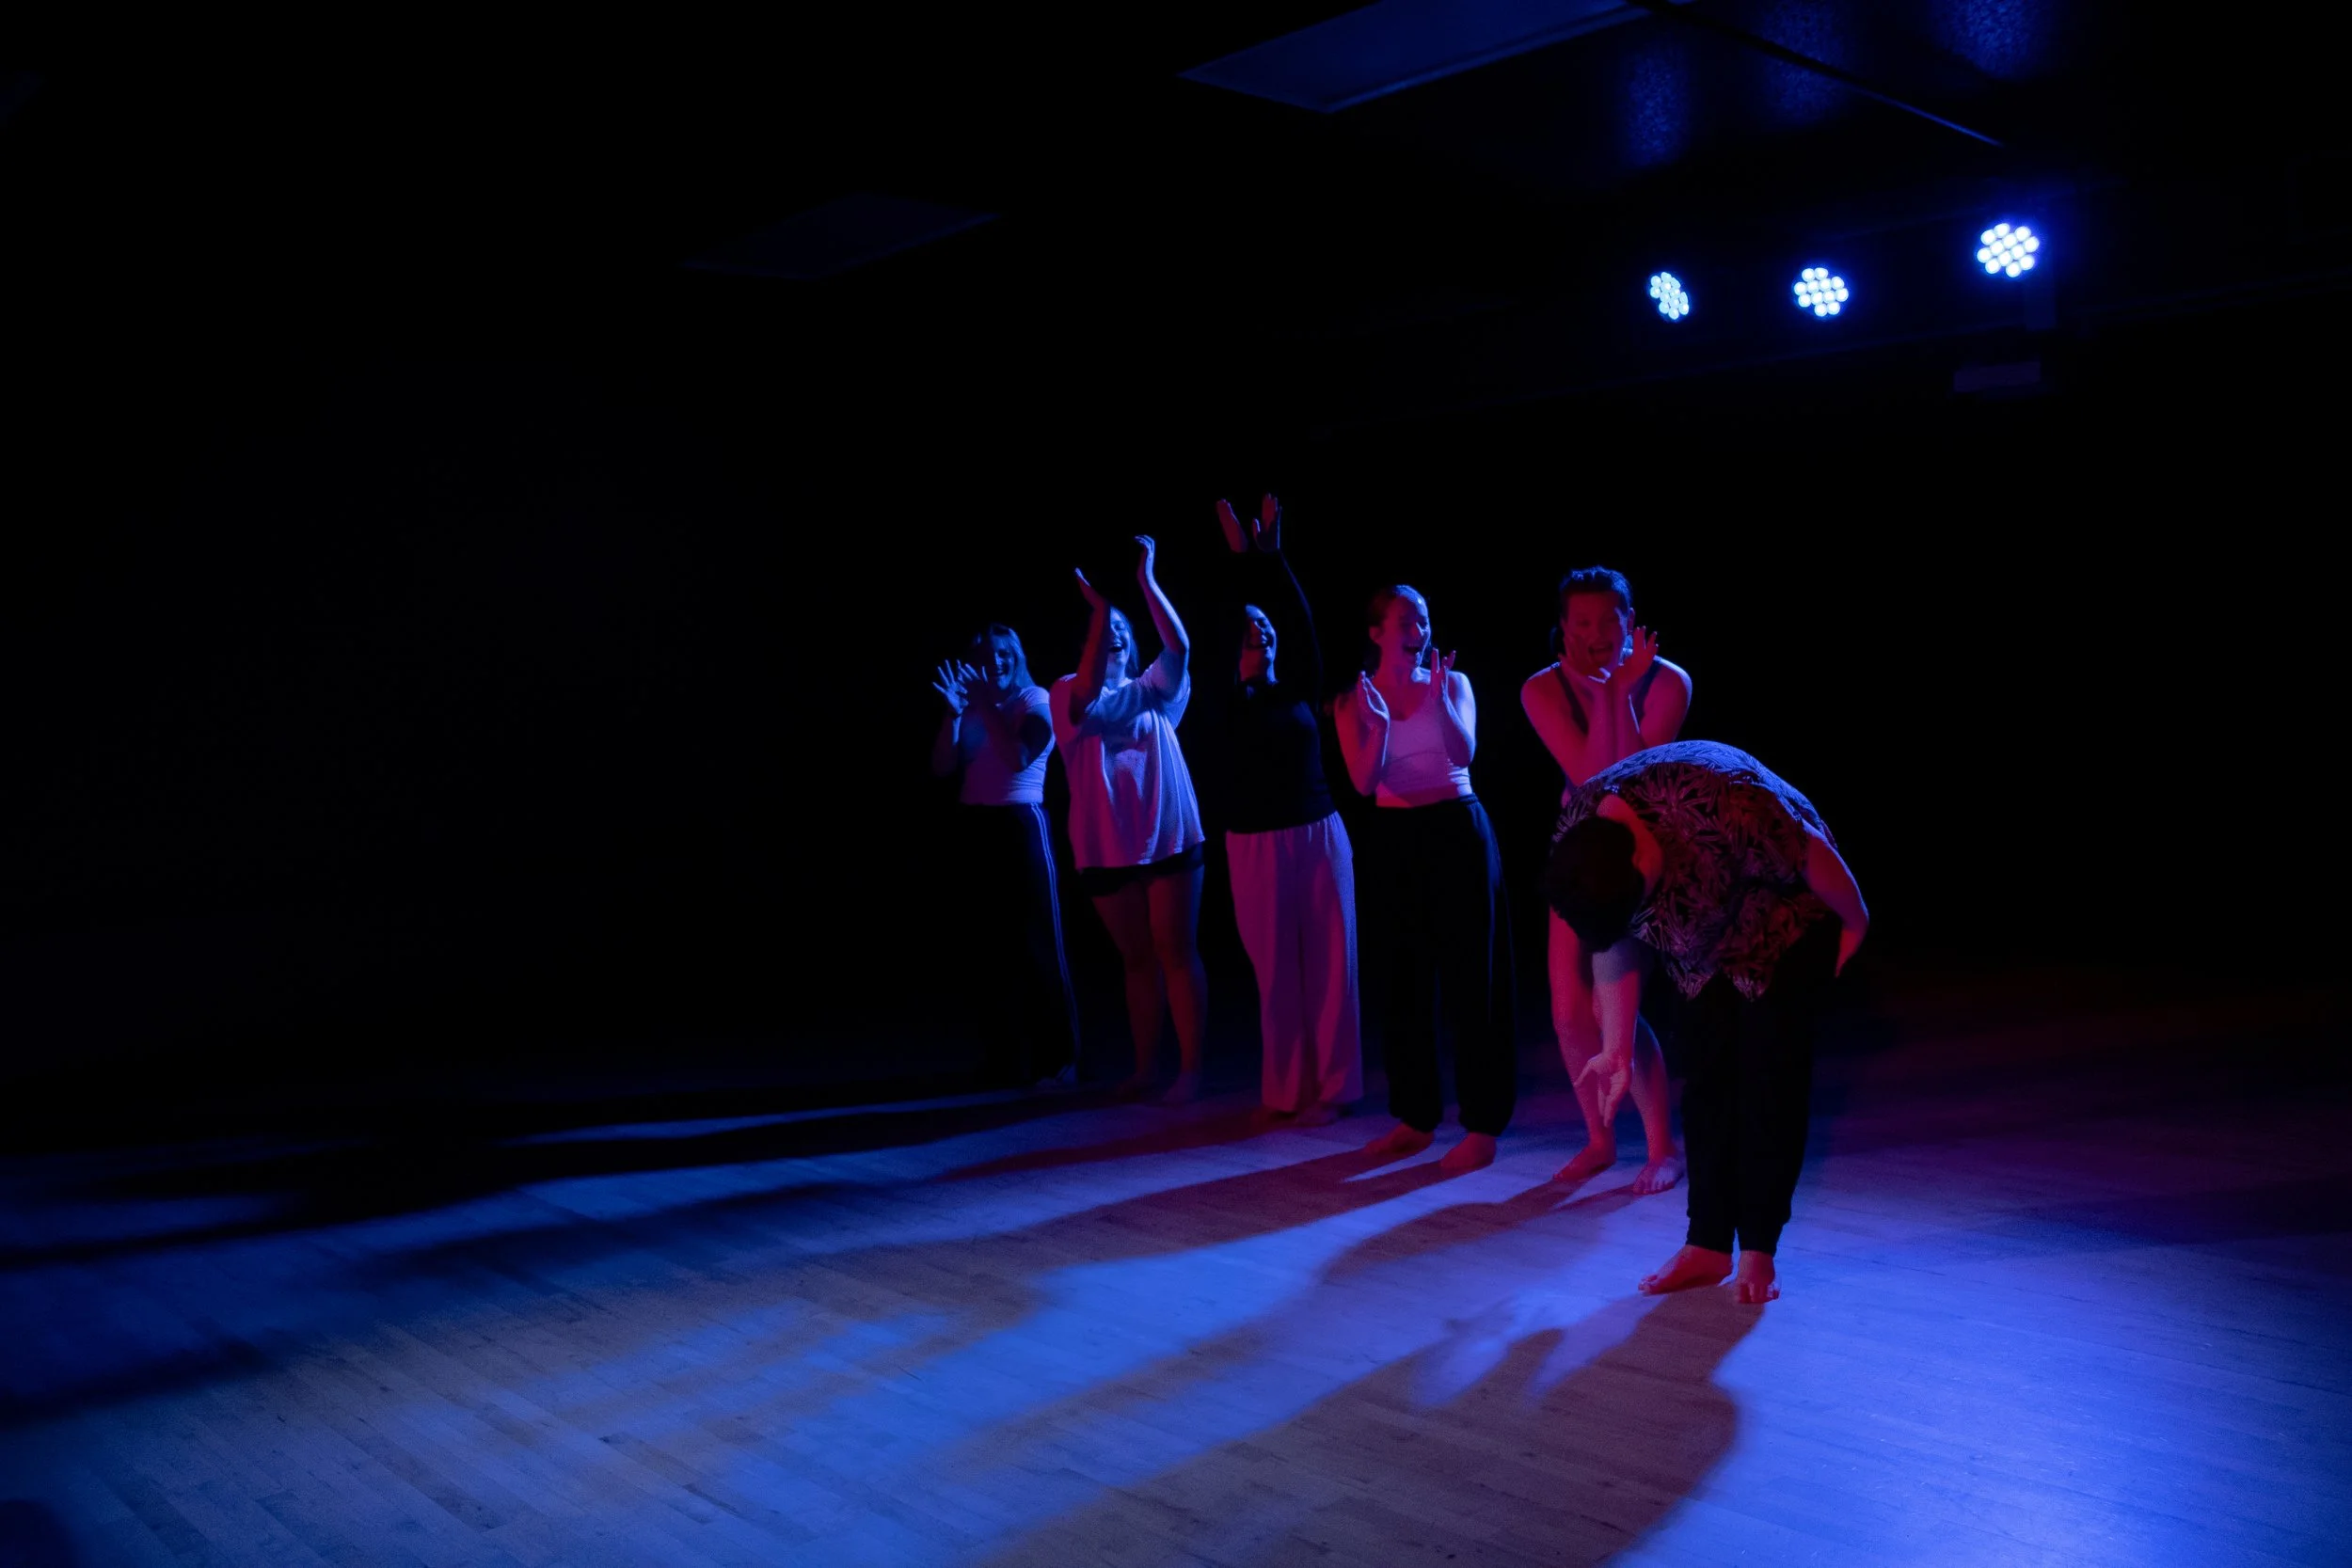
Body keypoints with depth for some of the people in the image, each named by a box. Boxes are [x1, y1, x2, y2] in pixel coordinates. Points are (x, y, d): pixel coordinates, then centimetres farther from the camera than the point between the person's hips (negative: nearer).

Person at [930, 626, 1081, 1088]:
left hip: (1021, 826, -5)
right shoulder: (973, 708, 11)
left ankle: (1057, 1060, 1)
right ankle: (1006, 1059, 16)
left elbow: (1019, 758, -17)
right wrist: (954, 713, -9)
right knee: (989, 946, 8)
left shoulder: (1036, 701, -2)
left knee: (1039, 944, -4)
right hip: (976, 828, 5)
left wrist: (986, 710, -15)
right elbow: (943, 768, 1)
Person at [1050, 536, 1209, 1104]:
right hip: (1107, 849, 0)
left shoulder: (1154, 692, 8)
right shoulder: (1069, 693, 3)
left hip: (1170, 839, 0)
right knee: (1137, 959, 10)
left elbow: (1179, 647, -9)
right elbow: (1089, 689, -20)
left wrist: (1146, 581, -16)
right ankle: (1146, 1066, 19)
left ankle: (1191, 1069, 2)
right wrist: (1098, 606, -27)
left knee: (1176, 953, -1)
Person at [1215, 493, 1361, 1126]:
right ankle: (1287, 1088, 15)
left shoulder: (1301, 690, 7)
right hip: (1256, 846, -1)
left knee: (1328, 964, 2)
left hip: (1320, 835, 2)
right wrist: (1240, 556, -11)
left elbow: (1302, 622, -5)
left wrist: (1272, 556, -11)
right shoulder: (1230, 702, 2)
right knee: (1276, 971, 3)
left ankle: (1330, 1086, 11)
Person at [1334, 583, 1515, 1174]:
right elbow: (1364, 781, -9)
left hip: (1459, 831, -2)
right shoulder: (1354, 701, 4)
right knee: (1407, 976, 8)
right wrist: (1379, 723, -24)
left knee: (1470, 975, -2)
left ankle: (1482, 1124, 2)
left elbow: (1464, 754, -14)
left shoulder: (1451, 682, 0)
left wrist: (1437, 699, -29)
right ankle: (1416, 1116, 19)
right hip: (1396, 838, 3)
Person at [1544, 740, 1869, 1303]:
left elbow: (1813, 855, -24)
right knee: (1708, 1076, 1)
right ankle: (1708, 1246, 9)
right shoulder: (1575, 840, -21)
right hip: (1707, 941, 5)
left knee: (1768, 1079, -7)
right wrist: (1617, 1050, -4)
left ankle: (1758, 1252, 3)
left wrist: (1854, 922, -7)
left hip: (1786, 926, -5)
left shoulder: (1719, 807, -42)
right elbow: (1613, 950, -7)